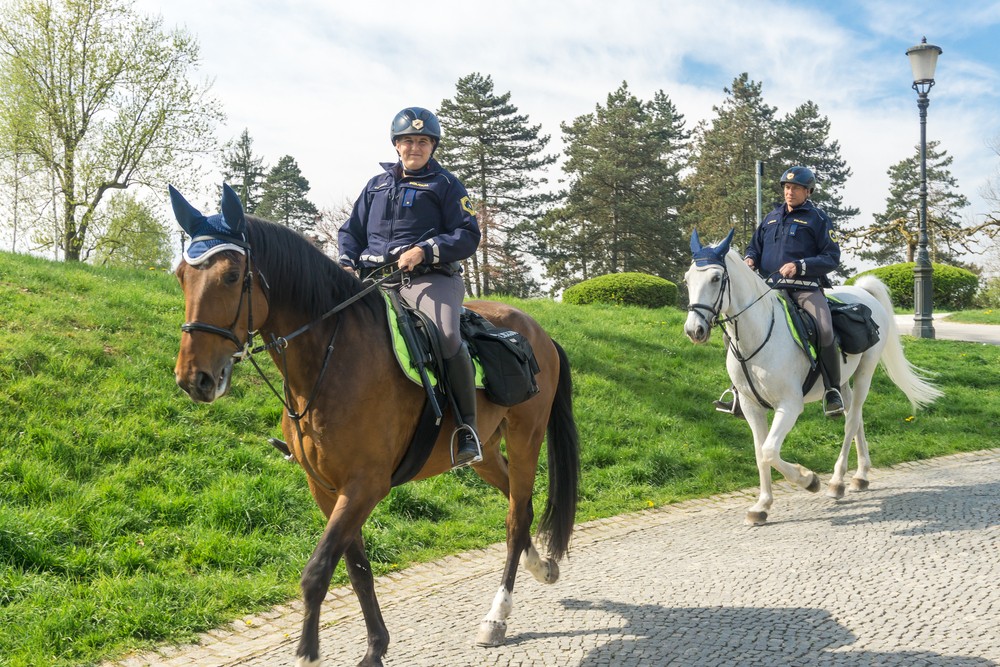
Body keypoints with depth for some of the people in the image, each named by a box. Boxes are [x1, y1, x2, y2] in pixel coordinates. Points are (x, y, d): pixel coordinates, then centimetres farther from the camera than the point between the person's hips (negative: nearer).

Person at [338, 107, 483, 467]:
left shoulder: (445, 184, 12)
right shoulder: (376, 185, 25)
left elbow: (468, 235, 2)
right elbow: (351, 231, 27)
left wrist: (424, 250, -13)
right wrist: (347, 264, 5)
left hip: (429, 277, -5)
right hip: (374, 280, 5)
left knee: (447, 337, -32)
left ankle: (467, 427, -22)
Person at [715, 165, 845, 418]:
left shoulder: (818, 219, 6)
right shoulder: (772, 217, 20)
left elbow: (832, 257, 0)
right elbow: (755, 246, 26)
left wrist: (800, 266, -15)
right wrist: (749, 259, 1)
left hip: (805, 288, -5)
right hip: (771, 288, 5)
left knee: (825, 331, -30)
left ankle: (833, 391, -11)